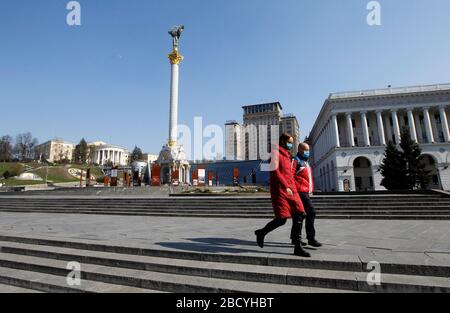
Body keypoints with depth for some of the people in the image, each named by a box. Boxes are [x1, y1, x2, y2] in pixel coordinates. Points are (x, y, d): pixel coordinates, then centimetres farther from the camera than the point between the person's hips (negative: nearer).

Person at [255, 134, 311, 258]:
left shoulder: (287, 155, 21)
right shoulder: (276, 152, -4)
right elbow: (275, 171, -16)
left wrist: (293, 188, 18)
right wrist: (285, 187, -22)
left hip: (290, 189, 8)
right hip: (279, 189, -8)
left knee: (299, 215, -4)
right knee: (282, 219, -8)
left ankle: (298, 247, 1)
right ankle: (261, 233, 16)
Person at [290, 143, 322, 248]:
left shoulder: (306, 162, 23)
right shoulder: (295, 160, -4)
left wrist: (311, 190, 19)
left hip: (306, 192, 9)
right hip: (300, 191, -9)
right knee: (311, 212, -15)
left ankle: (294, 238, 18)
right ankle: (311, 238, -10)